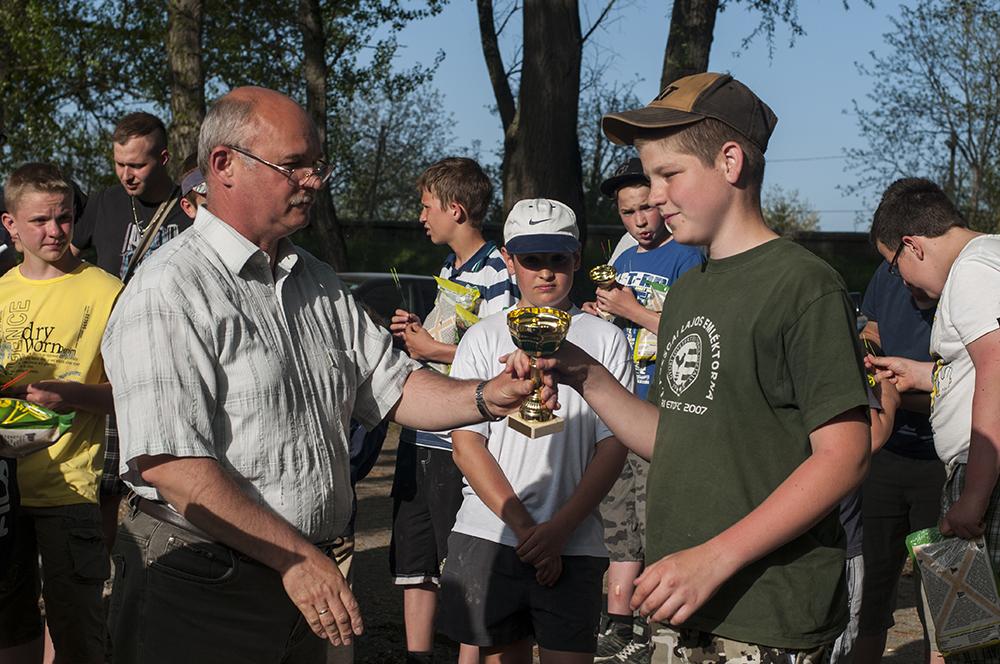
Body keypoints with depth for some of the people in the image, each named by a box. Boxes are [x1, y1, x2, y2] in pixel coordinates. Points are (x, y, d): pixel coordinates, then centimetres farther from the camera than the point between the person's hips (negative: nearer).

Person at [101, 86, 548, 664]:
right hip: (201, 592, -7)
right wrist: (295, 557, -23)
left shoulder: (321, 285, 12)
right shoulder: (170, 293, -15)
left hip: (310, 576, 7)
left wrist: (486, 398, -7)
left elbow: (392, 386, 13)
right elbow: (168, 463, -23)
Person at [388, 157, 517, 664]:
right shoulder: (447, 269, 17)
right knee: (412, 561, 15)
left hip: (460, 447, -9)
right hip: (419, 437, 9)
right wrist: (415, 332, 9)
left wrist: (431, 349, -14)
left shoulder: (496, 274, -13)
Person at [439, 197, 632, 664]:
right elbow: (467, 443, 1)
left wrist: (559, 529, -11)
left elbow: (614, 446, 0)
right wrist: (524, 526, -9)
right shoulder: (484, 338, 7)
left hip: (575, 543, -1)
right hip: (489, 535, 1)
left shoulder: (605, 340, 5)